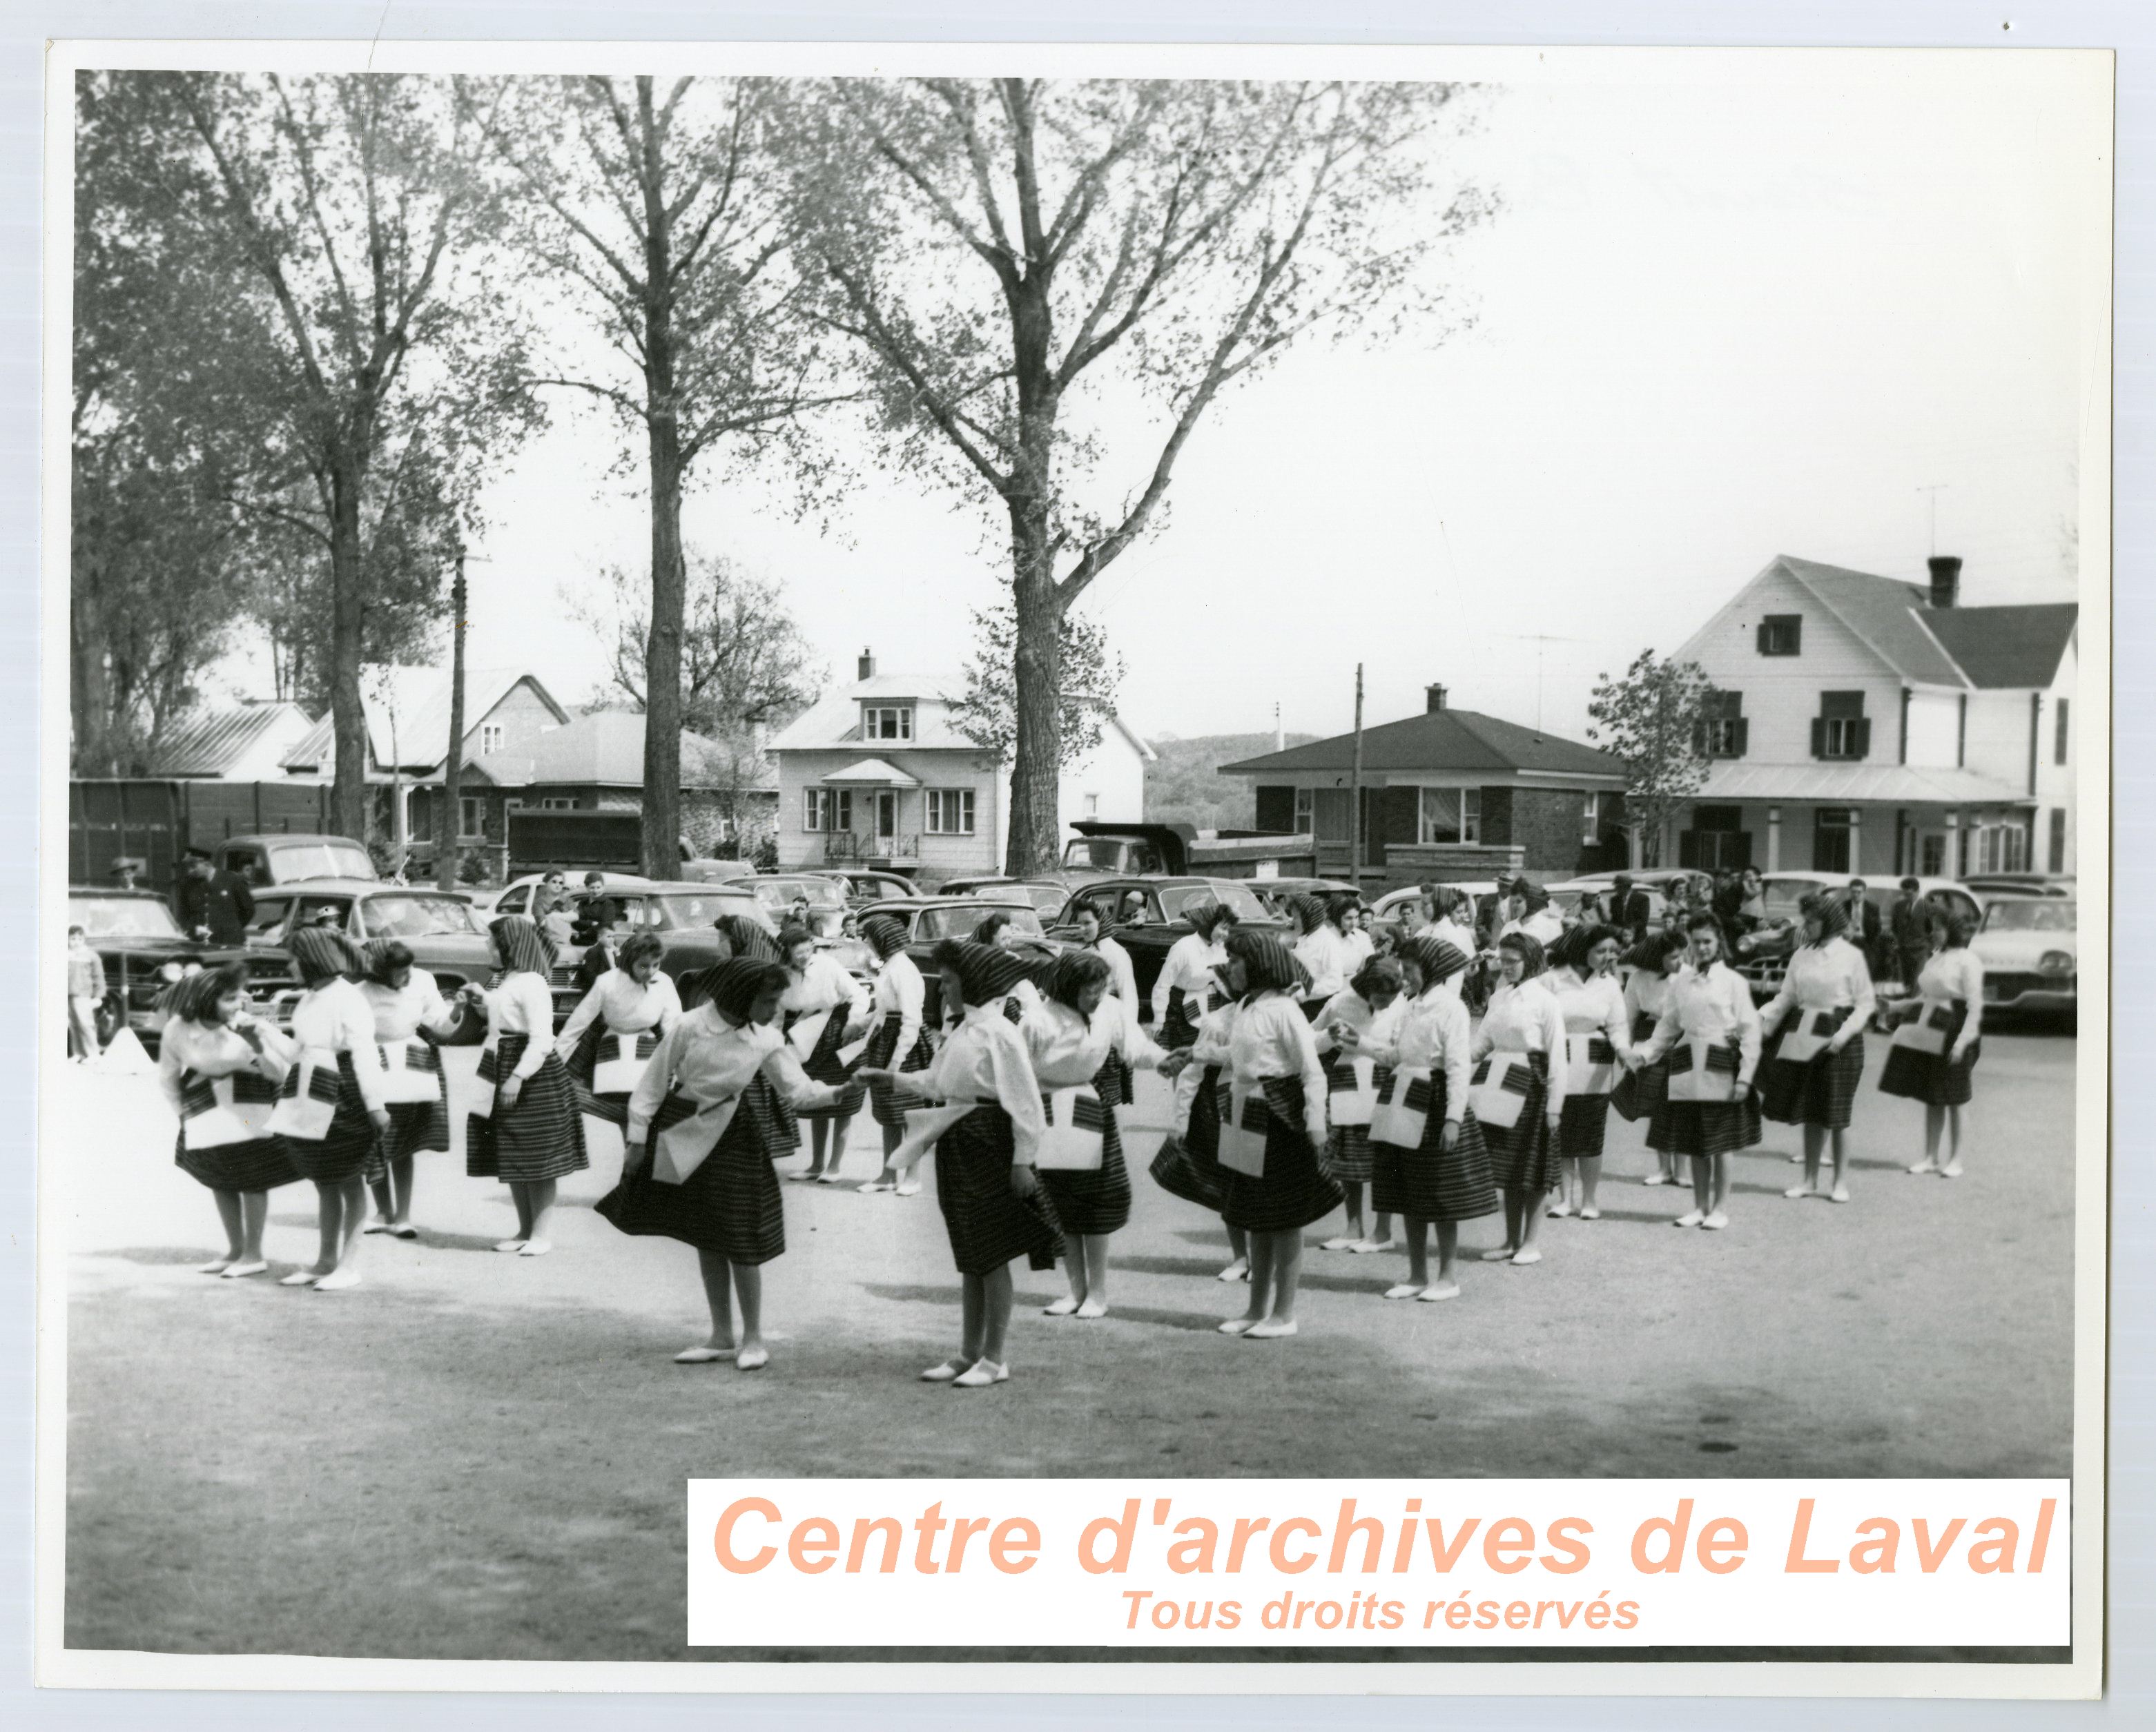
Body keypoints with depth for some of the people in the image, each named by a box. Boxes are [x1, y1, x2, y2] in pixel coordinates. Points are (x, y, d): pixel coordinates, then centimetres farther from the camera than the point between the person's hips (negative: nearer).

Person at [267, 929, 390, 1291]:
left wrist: (376, 1105, -22)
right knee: (323, 1182, 13)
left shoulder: (347, 999, -13)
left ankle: (349, 1265, 6)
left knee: (349, 1181, 1)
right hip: (311, 1100, 8)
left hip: (343, 1100, -8)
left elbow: (364, 1054, -18)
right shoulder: (309, 998, 13)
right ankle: (326, 1260, 21)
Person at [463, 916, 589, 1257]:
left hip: (534, 1078, -10)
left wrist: (518, 1077, -25)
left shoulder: (531, 984, -16)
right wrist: (483, 1000, 14)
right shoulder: (508, 980, 13)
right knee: (512, 1161, 13)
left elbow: (541, 1039, -22)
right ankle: (524, 1232, 20)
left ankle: (540, 1235, 4)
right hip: (502, 1074, 10)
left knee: (537, 1160, -2)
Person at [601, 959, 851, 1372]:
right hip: (684, 1136, 0)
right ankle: (721, 1336, 22)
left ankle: (753, 1338, 12)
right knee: (705, 1240, 10)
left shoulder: (767, 1041, -7)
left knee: (741, 1240, -2)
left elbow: (798, 1090, -8)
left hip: (734, 1139, 0)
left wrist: (836, 1092, -26)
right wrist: (638, 1137, -4)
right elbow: (654, 1083, -6)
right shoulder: (689, 1027, -13)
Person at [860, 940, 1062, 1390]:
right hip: (959, 1148, 9)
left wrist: (1022, 1160, -18)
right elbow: (939, 1083, 20)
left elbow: (1024, 1101, -17)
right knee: (969, 1256, 14)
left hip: (989, 1149, -9)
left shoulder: (998, 1033, -16)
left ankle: (994, 1358, 8)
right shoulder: (964, 1029, 11)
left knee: (991, 1255, 0)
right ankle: (968, 1353, 22)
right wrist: (894, 1078, 13)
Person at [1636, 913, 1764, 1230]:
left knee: (1721, 1141, 2)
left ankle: (1720, 1208, 12)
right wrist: (1646, 1054, -3)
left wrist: (1745, 1076, -9)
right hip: (1687, 1068, 4)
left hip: (1720, 1069, -4)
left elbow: (1749, 1031, -3)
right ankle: (1700, 1206, 19)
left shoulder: (1734, 982, -2)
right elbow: (1668, 1026, 12)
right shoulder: (1681, 983, 9)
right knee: (1695, 1143, 9)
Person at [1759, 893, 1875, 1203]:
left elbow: (1865, 1003, -3)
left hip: (1838, 1038, -4)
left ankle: (1841, 1181, 12)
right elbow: (1786, 996, 10)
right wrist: (1765, 1025, -1)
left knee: (1836, 1113, 1)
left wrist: (1845, 1032, -16)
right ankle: (1810, 1179, 18)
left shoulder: (1851, 956, -5)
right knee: (1809, 1111, 9)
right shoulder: (1801, 955, 6)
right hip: (1804, 1036, 4)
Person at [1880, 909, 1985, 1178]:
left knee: (1953, 1100, 1)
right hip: (1928, 1034, 7)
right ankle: (1930, 1157, 15)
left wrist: (1964, 1040, -20)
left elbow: (1975, 1005, -14)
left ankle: (1955, 1159, 10)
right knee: (1930, 1099, 9)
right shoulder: (1936, 958, 14)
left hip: (1951, 1035, -7)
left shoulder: (1967, 961, -10)